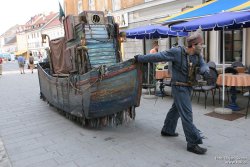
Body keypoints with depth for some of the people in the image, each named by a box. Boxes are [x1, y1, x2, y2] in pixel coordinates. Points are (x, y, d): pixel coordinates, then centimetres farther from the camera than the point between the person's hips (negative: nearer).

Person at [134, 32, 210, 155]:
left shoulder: (197, 55, 3)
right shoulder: (176, 52, -19)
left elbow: (203, 65, -4)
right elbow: (157, 56, -14)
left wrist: (205, 71, -30)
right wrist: (140, 58, -8)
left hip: (188, 87, 8)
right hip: (179, 87, -8)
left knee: (176, 109, 21)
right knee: (187, 113, -10)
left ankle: (167, 130, 40)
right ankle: (193, 143, -3)